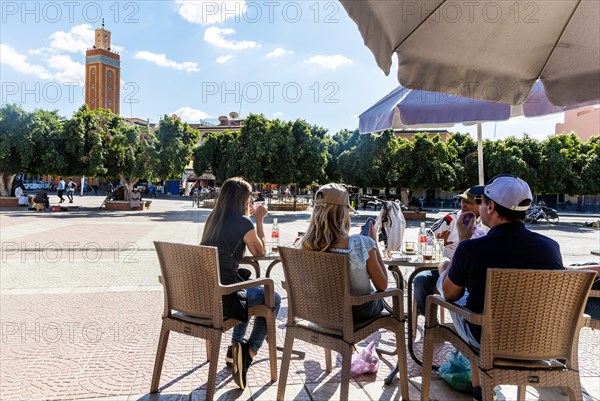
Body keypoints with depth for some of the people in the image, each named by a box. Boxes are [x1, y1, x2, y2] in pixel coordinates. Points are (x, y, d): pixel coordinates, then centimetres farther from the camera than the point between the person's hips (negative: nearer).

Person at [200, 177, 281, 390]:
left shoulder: (213, 218, 9)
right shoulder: (243, 222, -11)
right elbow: (260, 252, 4)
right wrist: (259, 220, 9)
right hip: (223, 295, -8)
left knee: (248, 285, 34)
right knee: (273, 299, 14)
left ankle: (237, 344, 36)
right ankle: (248, 351, 0)